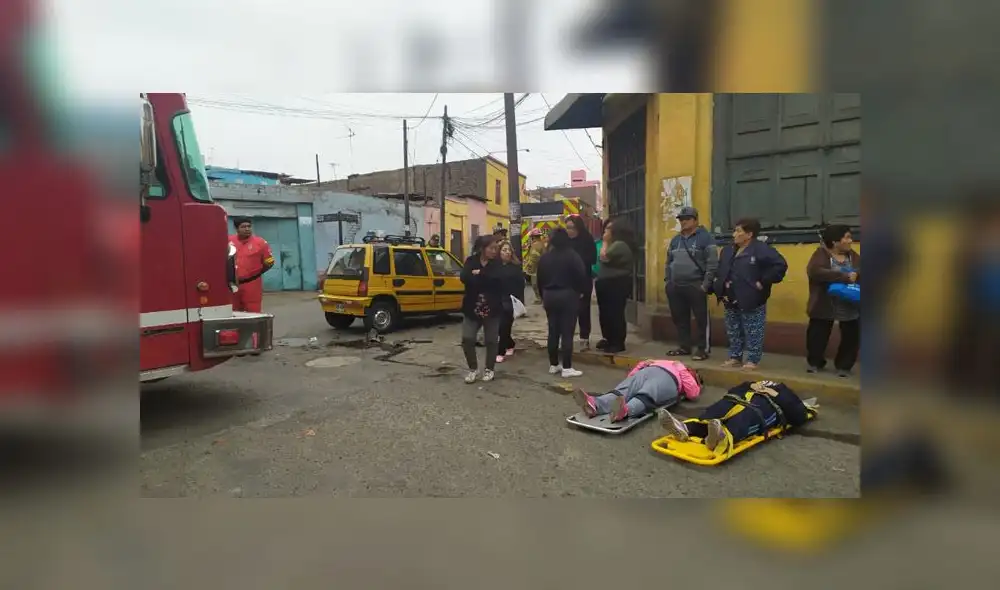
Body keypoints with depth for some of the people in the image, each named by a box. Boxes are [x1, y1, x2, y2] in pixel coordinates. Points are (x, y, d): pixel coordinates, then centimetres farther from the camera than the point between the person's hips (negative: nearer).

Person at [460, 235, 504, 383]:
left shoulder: (497, 263, -1)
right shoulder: (471, 261, 1)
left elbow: (497, 279, -20)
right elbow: (464, 278, -16)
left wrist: (478, 274, -17)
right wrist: (485, 279, -21)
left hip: (492, 309, -1)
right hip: (472, 308, 1)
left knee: (491, 341, 7)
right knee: (467, 339, -4)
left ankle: (489, 369, 25)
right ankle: (473, 368, 15)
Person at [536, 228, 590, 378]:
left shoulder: (544, 257, 5)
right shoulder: (572, 255, -10)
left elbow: (540, 279, 9)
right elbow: (581, 275, -10)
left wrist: (543, 295, 18)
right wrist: (580, 291, 7)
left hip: (549, 295, 5)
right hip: (568, 295, -5)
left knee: (553, 331, 11)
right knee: (567, 332, -3)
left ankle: (553, 365, 16)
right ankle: (566, 368, -2)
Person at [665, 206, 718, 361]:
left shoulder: (705, 237, -4)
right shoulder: (675, 240, 18)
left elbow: (712, 263, -11)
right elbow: (668, 262, 22)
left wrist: (705, 285, -15)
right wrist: (667, 281, 13)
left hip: (696, 286, -6)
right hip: (675, 287, 7)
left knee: (701, 319, -1)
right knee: (679, 318, 11)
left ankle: (702, 349, 7)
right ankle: (684, 346, 23)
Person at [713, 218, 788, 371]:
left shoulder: (761, 249, -12)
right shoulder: (728, 250, 12)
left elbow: (780, 265, -19)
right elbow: (721, 271, 27)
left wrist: (763, 282, -20)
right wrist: (719, 284, 12)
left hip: (751, 301, -8)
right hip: (731, 300, 8)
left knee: (753, 332, 2)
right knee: (733, 331, 15)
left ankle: (753, 360, 11)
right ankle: (735, 357, 26)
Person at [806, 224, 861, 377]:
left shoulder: (854, 256, 7)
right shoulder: (821, 254, -10)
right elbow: (814, 272, -28)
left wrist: (857, 276, -24)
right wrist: (844, 277, -30)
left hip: (851, 307, 4)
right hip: (824, 306, -4)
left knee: (851, 337, 9)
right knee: (817, 336, 7)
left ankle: (844, 366, 27)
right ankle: (815, 363, 28)